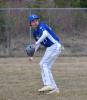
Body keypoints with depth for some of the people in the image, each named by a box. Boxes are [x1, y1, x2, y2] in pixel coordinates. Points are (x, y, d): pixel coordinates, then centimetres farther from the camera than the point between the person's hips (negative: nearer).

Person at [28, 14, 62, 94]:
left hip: (55, 46, -9)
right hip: (49, 49, 9)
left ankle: (48, 85, -21)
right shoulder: (35, 32, 12)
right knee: (46, 67, 8)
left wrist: (37, 42, -43)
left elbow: (45, 34, -35)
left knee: (43, 64, -15)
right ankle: (54, 88, 12)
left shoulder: (41, 26, -14)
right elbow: (38, 44, 24)